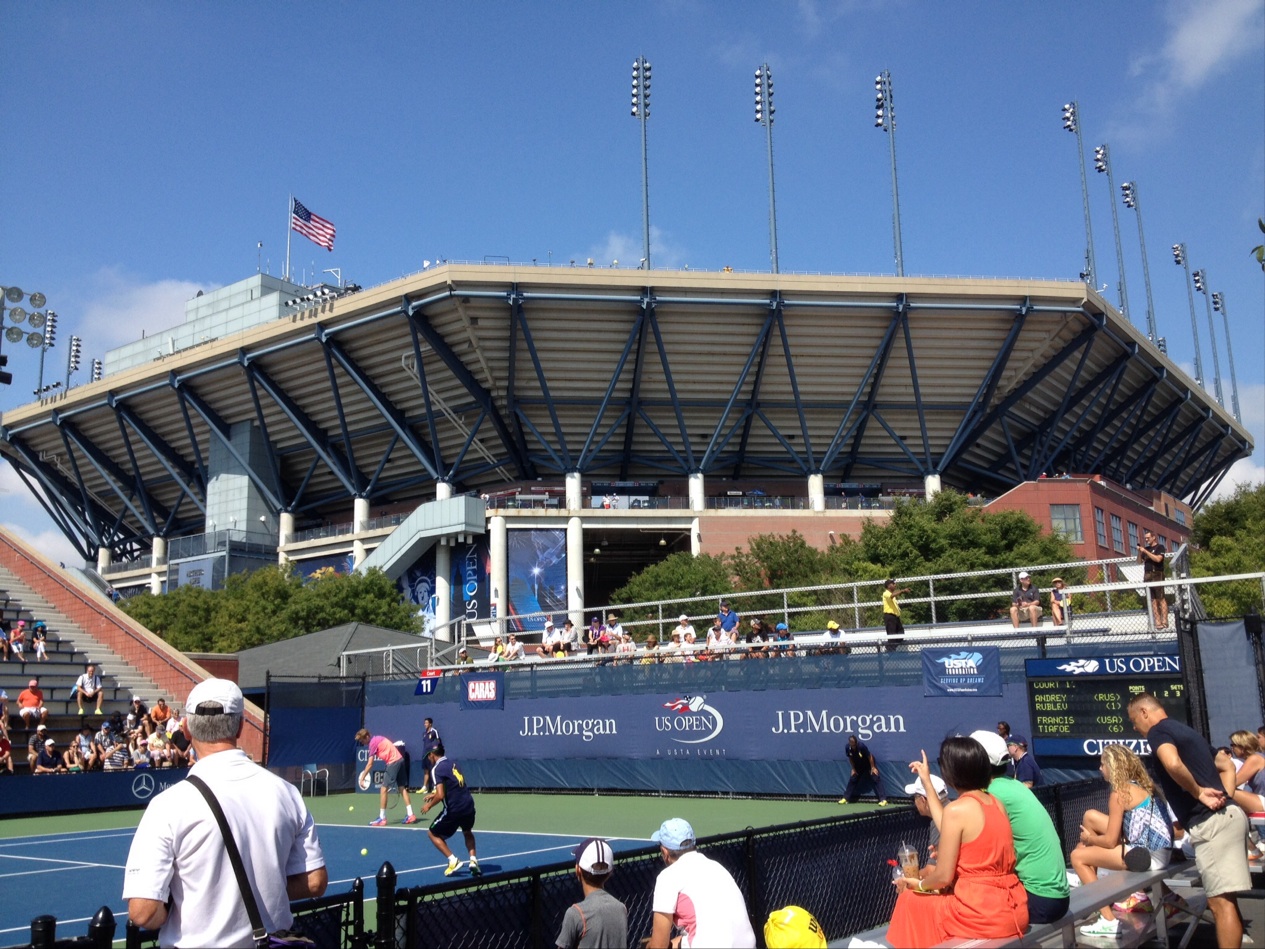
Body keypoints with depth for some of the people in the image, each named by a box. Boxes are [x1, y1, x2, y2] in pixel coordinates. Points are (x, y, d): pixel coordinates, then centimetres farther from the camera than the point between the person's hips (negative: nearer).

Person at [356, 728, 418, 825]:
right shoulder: (377, 738, 15)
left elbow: (369, 764, -13)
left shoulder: (373, 743, -10)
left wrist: (362, 778, -9)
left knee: (383, 789, -4)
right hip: (400, 759, 9)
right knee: (401, 787, 13)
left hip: (393, 762, -9)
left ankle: (382, 818, -2)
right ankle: (410, 815, 13)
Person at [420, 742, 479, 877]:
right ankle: (473, 861, 15)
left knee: (433, 833, 16)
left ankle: (453, 860, 3)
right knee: (467, 833, 34)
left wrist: (429, 805, 0)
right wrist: (434, 794, 33)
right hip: (469, 805, 7)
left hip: (454, 809, -7)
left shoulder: (436, 769, -9)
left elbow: (440, 795, -18)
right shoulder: (452, 763, 14)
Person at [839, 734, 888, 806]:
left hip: (869, 763, -5)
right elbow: (850, 758, -2)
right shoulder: (848, 748, -21)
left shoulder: (862, 746, -34)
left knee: (876, 779, -16)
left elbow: (870, 756, -23)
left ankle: (883, 799, -20)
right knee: (852, 780, 4)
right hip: (858, 765, 5)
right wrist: (853, 769, -2)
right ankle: (845, 798, 13)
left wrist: (873, 768, -19)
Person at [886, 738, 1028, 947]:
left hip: (982, 914, -7)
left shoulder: (956, 809, -16)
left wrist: (918, 884, 8)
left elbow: (943, 876, -13)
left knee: (910, 900, 14)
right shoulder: (995, 803, 6)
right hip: (1012, 909, 7)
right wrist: (927, 782, 26)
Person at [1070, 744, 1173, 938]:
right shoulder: (1141, 785, 13)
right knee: (1090, 816, 14)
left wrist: (1089, 838, 8)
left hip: (1149, 856, -9)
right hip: (1158, 849, 9)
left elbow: (1110, 842, -11)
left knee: (1077, 856, -1)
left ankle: (1108, 921, -1)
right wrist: (1091, 838, 19)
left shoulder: (1120, 793, -12)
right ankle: (1087, 874, 29)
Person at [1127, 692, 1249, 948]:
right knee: (1225, 898, 14)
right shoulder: (1185, 730, 24)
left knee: (1220, 901, -9)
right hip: (1226, 815, 10)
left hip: (1210, 822, -10)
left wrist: (1198, 793, -13)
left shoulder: (1158, 731, -5)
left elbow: (1173, 764, -28)